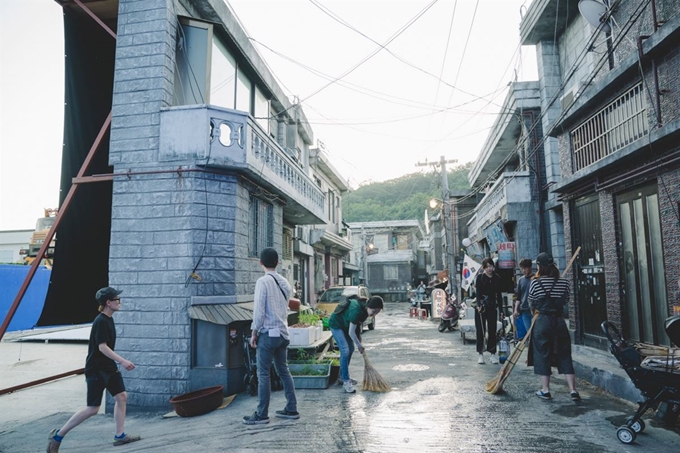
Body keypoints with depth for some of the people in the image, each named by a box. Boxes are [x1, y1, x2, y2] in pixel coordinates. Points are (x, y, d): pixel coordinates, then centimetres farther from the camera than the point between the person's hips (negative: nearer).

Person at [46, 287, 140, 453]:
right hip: (96, 370, -9)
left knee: (122, 397, 5)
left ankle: (120, 436, 14)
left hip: (108, 368, 9)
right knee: (92, 409, -3)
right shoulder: (101, 321, -20)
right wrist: (123, 361, -29)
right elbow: (102, 347, -25)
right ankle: (58, 435, 13)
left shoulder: (108, 319, 8)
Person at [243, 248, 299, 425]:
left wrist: (254, 332, -6)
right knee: (284, 371, 14)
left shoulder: (263, 281, -12)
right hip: (283, 332, 7)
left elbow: (259, 309, -14)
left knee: (263, 373, 1)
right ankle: (291, 409, 18)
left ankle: (262, 414, 7)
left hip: (268, 333, -7)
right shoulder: (284, 282, 9)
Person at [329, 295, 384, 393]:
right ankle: (346, 382, -13)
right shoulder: (357, 310, -37)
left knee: (351, 349, 12)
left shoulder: (364, 307, -12)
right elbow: (351, 332, -29)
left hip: (345, 324, 9)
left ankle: (342, 377, 24)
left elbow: (358, 323, 6)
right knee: (345, 351, -17)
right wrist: (359, 345, -16)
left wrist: (359, 336, 0)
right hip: (336, 324, -9)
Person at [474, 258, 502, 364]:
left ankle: (493, 354, 15)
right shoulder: (480, 277, -3)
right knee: (480, 331, 1)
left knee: (492, 331, 6)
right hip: (481, 307, -3)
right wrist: (479, 305, -26)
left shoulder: (497, 278, 7)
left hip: (492, 307, 3)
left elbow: (498, 294, 12)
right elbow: (478, 292, -12)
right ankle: (480, 354, 9)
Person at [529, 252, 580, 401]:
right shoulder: (564, 282, -1)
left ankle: (545, 390, 14)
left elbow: (531, 303, 3)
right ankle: (573, 390, 10)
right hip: (560, 321, 3)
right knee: (565, 356, 11)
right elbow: (565, 300, 12)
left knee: (543, 355, 8)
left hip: (542, 322, -3)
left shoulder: (536, 283, -9)